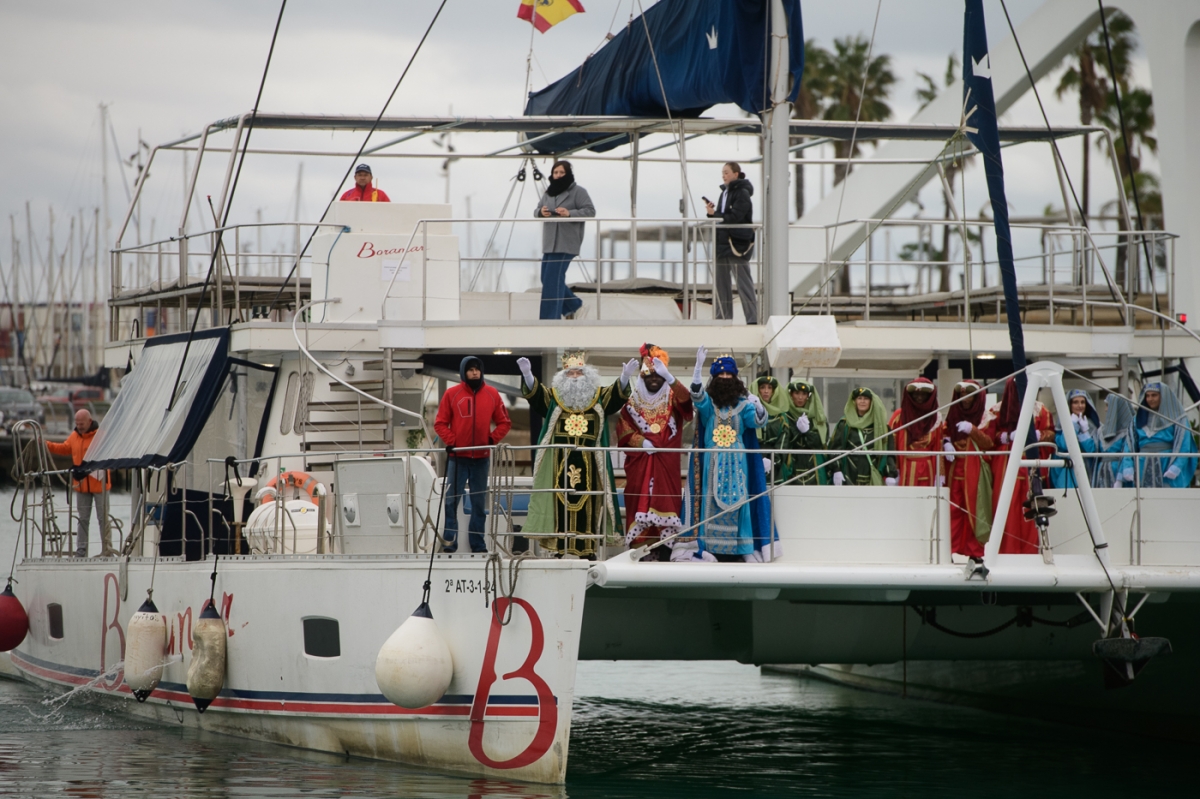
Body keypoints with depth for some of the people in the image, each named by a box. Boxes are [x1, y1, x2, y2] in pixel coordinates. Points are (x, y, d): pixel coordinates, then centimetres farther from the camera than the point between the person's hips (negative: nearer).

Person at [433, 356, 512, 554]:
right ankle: (450, 542, -5)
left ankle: (478, 543, 12)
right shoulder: (452, 394, 0)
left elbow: (504, 422, 10)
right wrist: (450, 441, -11)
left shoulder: (492, 394, 5)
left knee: (479, 502, 7)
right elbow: (440, 423, 2)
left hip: (481, 457, 2)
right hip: (457, 457, -2)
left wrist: (492, 439, -4)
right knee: (451, 500, -7)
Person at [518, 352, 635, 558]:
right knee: (560, 503, -2)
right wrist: (527, 375, -28)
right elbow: (534, 392, -7)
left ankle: (587, 550, 3)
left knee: (587, 505, 0)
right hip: (560, 463, 0)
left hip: (588, 463, 0)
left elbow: (617, 394, -6)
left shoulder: (599, 397, 10)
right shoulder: (553, 396, 8)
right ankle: (559, 550, 1)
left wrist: (625, 377, -27)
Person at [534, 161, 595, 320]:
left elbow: (590, 211, -10)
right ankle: (572, 304, 29)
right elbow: (536, 210, 17)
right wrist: (541, 212, -8)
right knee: (546, 278, 11)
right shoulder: (549, 192, 15)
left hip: (566, 243, -8)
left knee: (553, 279, -13)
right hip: (549, 243, 8)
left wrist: (570, 213, -24)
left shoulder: (578, 192, -5)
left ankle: (550, 317, -9)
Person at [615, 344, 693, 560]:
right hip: (639, 462, 1)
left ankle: (664, 551, -9)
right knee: (640, 501, -4)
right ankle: (640, 549, -3)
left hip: (666, 462, -1)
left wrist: (669, 377, -29)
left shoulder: (672, 399, 7)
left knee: (666, 500, -8)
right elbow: (623, 428, 3)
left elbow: (685, 399, -16)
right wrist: (641, 442, -13)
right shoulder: (632, 402, 11)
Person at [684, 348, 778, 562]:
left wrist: (758, 407, -30)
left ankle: (740, 547, 1)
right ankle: (710, 547, -3)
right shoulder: (708, 402, 3)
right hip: (713, 462, 0)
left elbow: (758, 422, -7)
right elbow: (696, 394, -17)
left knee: (737, 500, -2)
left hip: (737, 462, 0)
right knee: (712, 500, -3)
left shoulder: (742, 404, 4)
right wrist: (699, 366, -29)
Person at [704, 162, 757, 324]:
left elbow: (734, 217, -17)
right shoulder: (724, 193, 16)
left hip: (738, 242, -9)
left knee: (744, 282, -7)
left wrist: (714, 214, -13)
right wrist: (712, 212, -3)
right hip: (723, 242, 9)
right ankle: (722, 317, 11)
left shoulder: (742, 194, -9)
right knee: (720, 281, 7)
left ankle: (752, 318, -5)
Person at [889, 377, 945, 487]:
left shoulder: (935, 418, 9)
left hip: (927, 472, 2)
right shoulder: (900, 416, 1)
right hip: (906, 472, -2)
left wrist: (940, 475, 3)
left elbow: (939, 448, 9)